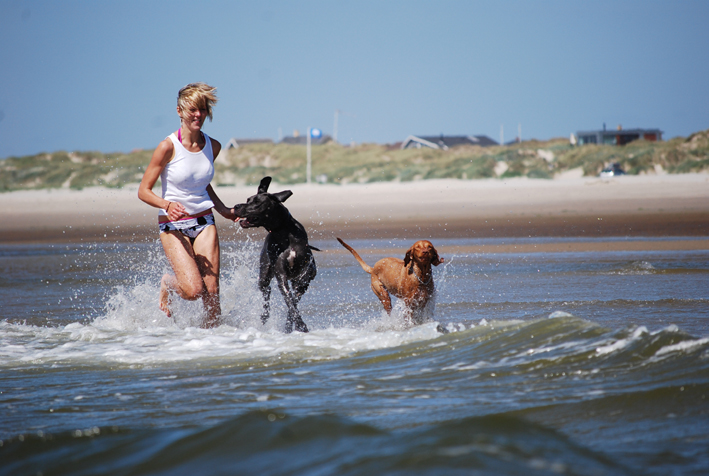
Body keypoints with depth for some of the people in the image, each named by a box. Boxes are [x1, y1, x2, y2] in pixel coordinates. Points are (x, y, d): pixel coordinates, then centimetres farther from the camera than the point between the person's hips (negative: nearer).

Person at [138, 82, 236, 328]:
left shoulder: (213, 147, 3)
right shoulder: (168, 147, -13)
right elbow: (144, 191, -10)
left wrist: (224, 211, 12)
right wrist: (167, 205, -28)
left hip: (204, 223, 4)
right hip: (174, 226, -4)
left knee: (212, 294, -8)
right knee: (194, 290, -18)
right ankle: (168, 284, 16)